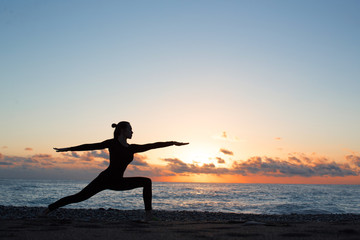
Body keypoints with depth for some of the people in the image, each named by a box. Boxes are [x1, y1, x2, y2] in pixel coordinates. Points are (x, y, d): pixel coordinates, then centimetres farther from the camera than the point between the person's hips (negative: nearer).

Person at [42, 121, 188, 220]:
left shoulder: (132, 148, 11)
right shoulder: (112, 143, -3)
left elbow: (153, 145, 11)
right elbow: (90, 147, -3)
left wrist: (173, 143, 11)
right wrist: (68, 149, -4)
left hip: (118, 182, 5)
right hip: (105, 178, -5)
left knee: (147, 181, -4)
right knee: (80, 196, -14)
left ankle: (148, 214, -5)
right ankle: (49, 209, 1)